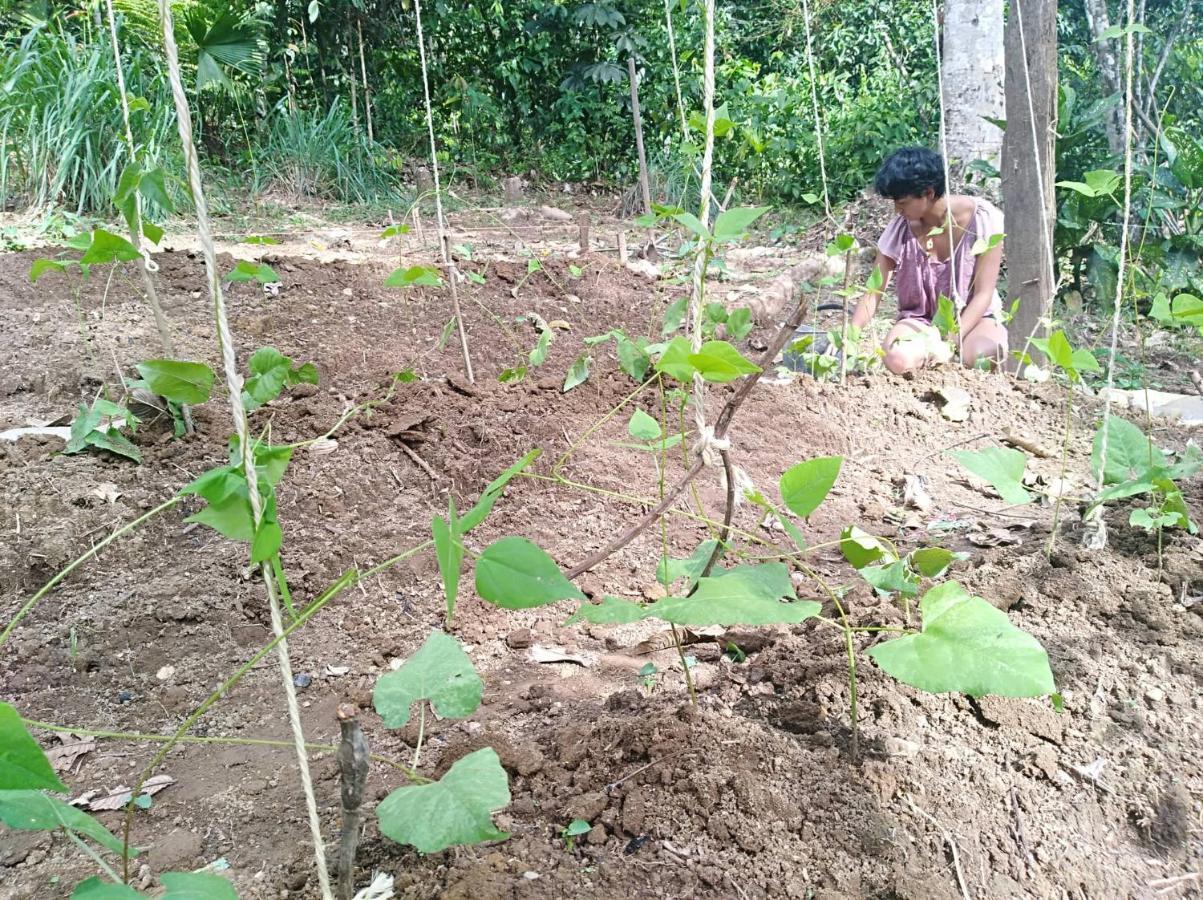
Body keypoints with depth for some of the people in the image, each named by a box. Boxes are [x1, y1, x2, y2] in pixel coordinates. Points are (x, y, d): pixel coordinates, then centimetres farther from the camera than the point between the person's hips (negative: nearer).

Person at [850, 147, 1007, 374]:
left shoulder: (983, 219, -15)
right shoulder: (900, 229, -8)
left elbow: (983, 293, -14)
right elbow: (873, 293, -6)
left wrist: (950, 341, -26)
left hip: (972, 317, -2)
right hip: (920, 319, 2)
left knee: (979, 356, -38)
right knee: (897, 360, -34)